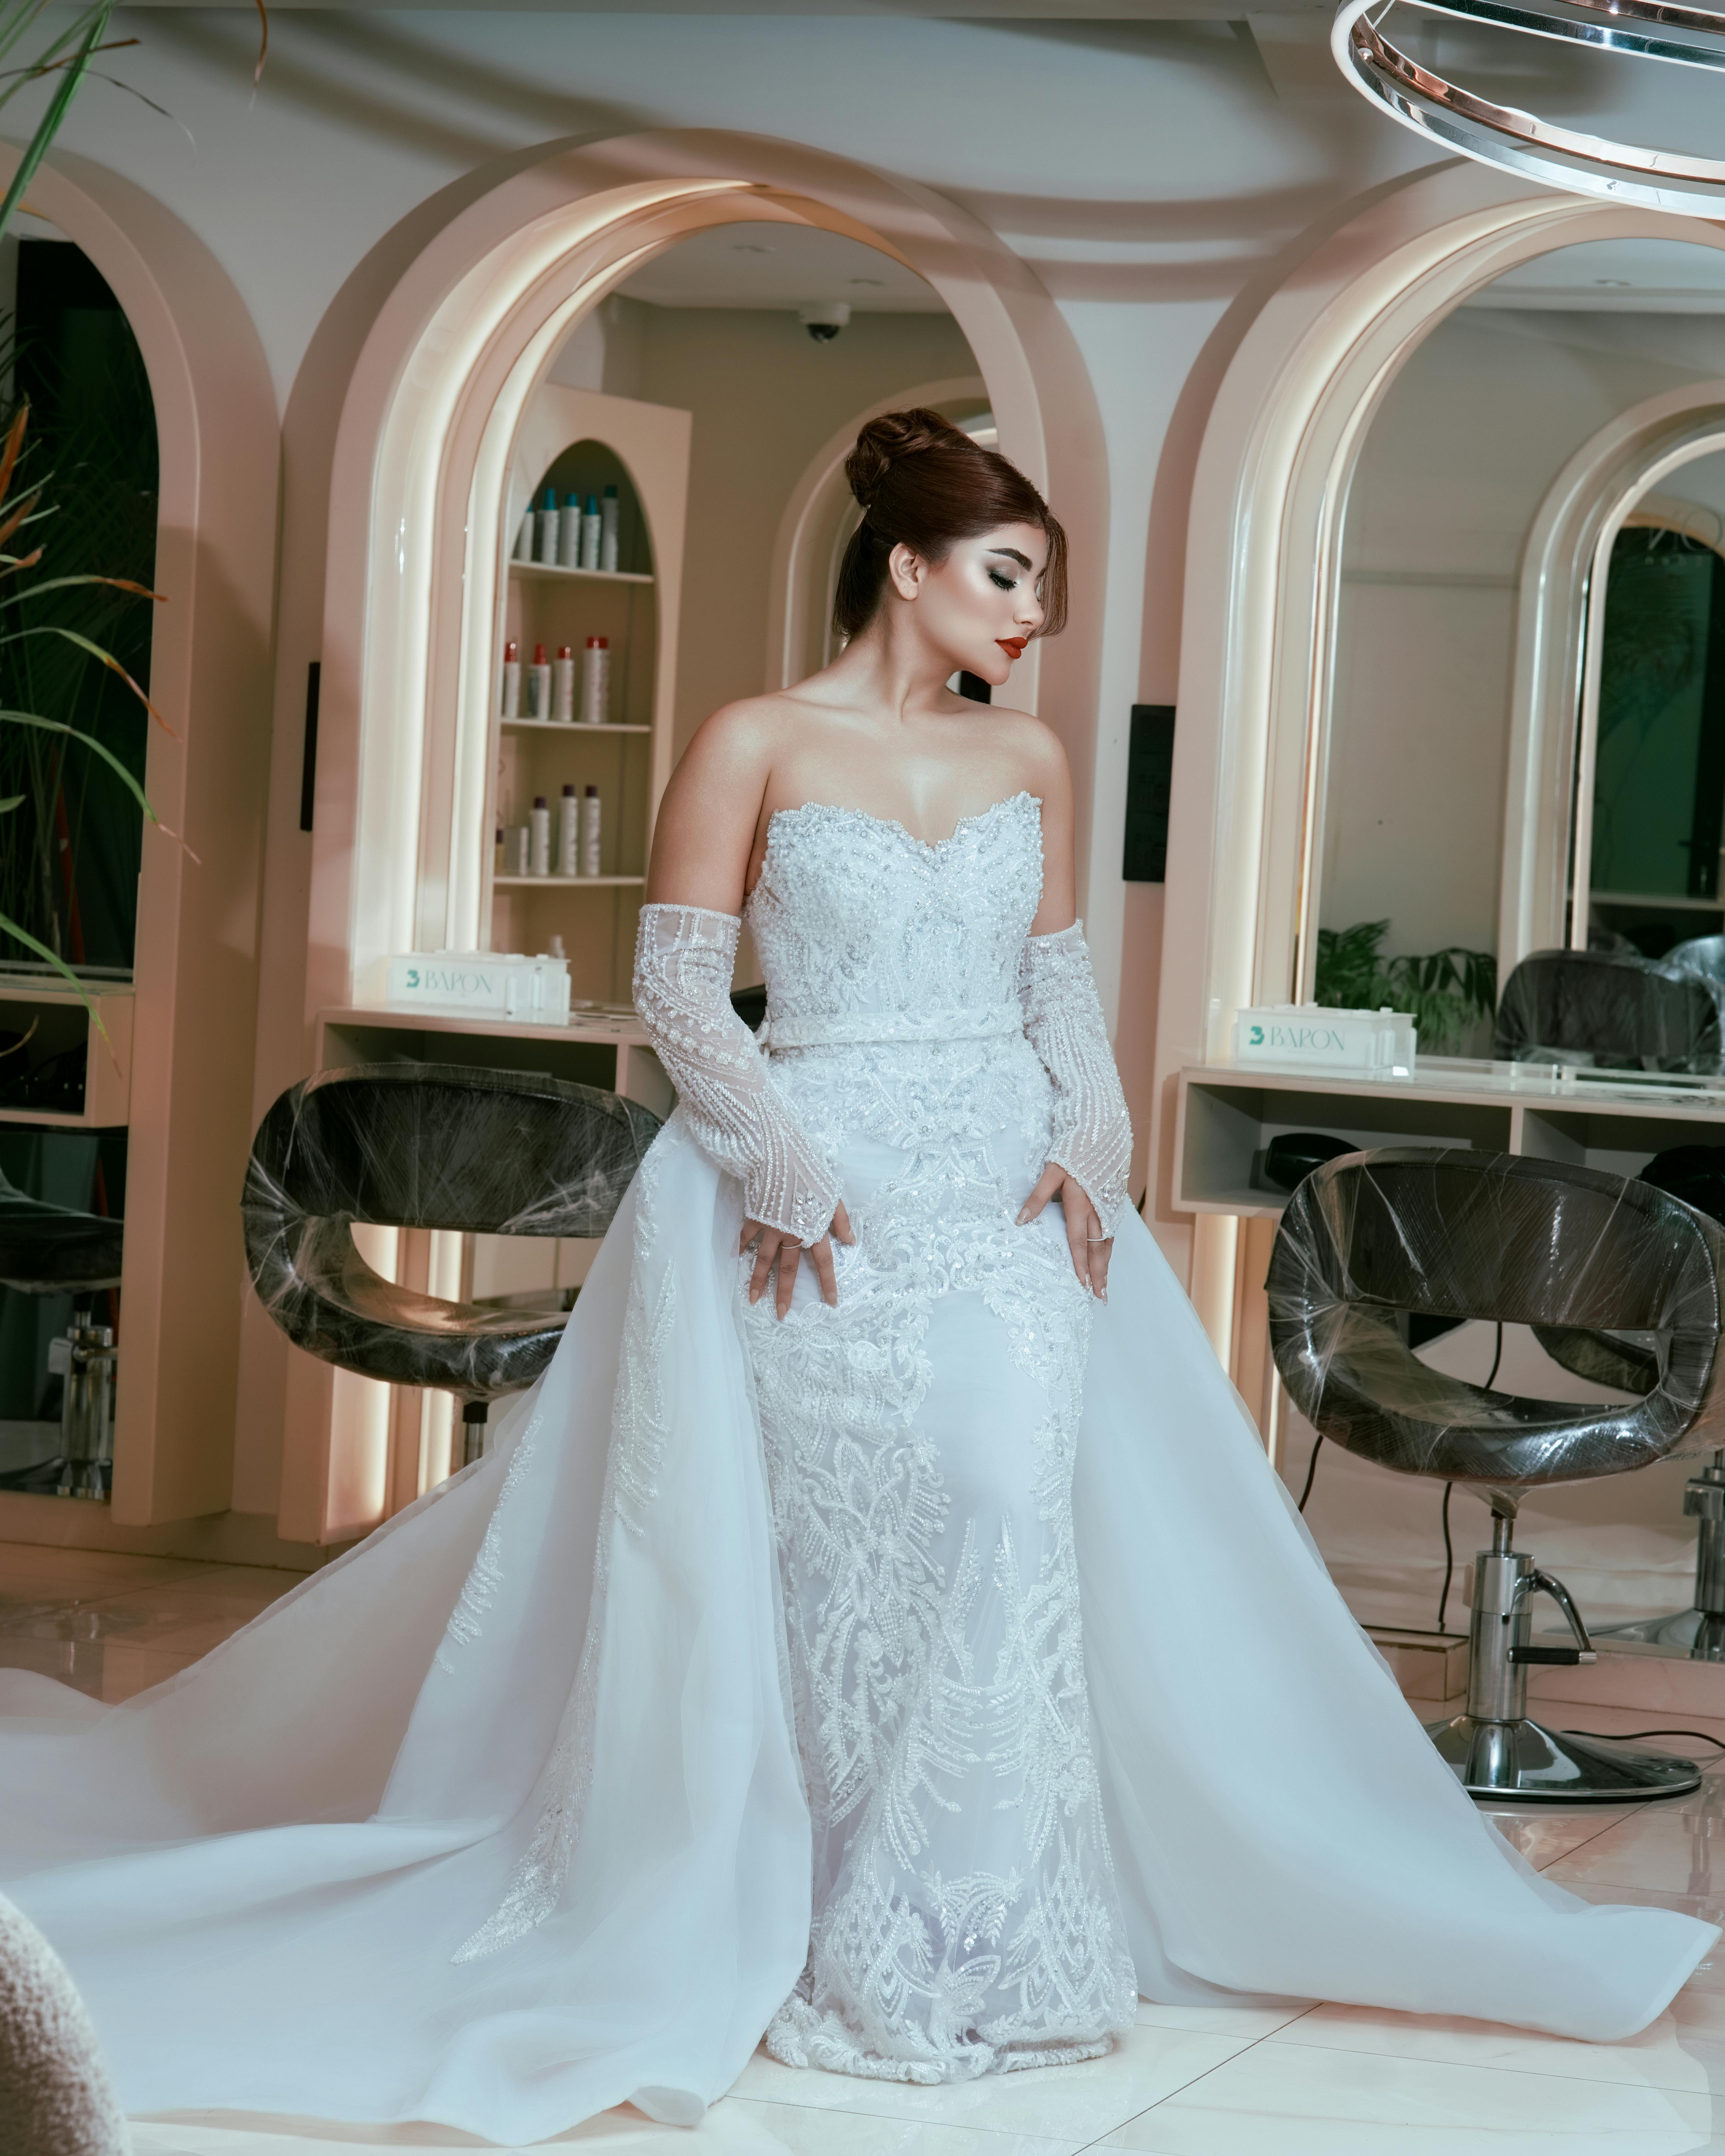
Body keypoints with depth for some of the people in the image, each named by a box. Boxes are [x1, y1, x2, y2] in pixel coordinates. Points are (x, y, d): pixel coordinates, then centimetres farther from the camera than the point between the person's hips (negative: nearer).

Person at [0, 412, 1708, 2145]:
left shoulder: (1028, 759, 14)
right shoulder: (758, 743, 0)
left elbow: (1059, 985, 17)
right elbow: (675, 980, -3)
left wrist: (1089, 1140, 0)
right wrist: (785, 1164, -12)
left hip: (1011, 1198, 4)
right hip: (827, 1200, -4)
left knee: (1013, 1519, -8)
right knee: (844, 1546, -5)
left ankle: (987, 1943, 3)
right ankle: (851, 1959, 5)